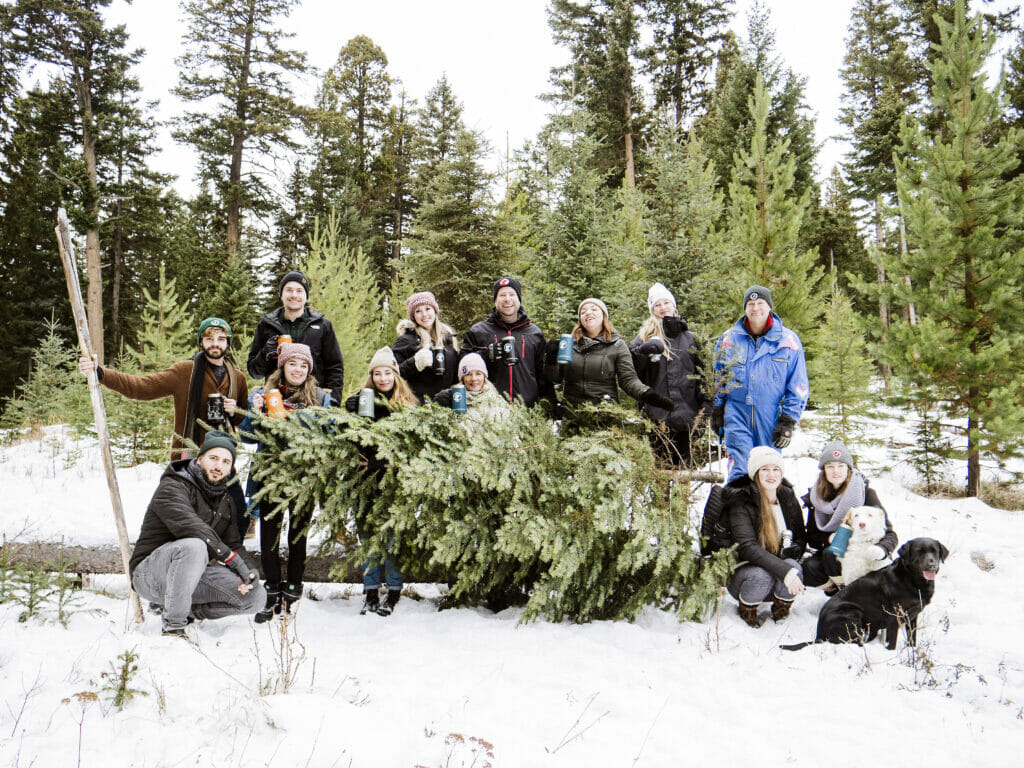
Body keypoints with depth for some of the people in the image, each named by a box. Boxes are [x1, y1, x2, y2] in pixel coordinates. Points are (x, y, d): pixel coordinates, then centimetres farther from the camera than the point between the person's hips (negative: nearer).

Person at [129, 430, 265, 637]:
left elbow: (233, 544, 11)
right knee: (193, 546, -39)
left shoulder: (226, 501, 11)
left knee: (256, 596, -10)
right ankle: (173, 624, -24)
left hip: (192, 576, 7)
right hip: (150, 574, -7)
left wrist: (247, 571, -11)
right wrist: (232, 558, -32)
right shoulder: (172, 488, -12)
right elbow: (190, 527, -29)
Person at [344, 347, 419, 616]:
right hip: (367, 480, 2)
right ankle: (371, 592, 15)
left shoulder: (409, 404, 5)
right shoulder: (361, 401, 9)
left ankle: (394, 592, 10)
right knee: (368, 534, 5)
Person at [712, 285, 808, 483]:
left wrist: (789, 421, -2)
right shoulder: (728, 339, 7)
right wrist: (717, 412, 12)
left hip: (771, 418, 0)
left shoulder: (788, 340, 3)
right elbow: (718, 379, 17)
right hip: (737, 414, 0)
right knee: (739, 472, -9)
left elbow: (798, 386, 4)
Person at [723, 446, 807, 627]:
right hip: (743, 570, -3)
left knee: (793, 566, -30)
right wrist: (784, 571, -38)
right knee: (762, 574, -36)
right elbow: (746, 547, -26)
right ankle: (746, 609, -3)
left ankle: (781, 607, 2)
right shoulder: (741, 502, -14)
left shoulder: (788, 498, 2)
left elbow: (801, 538, 11)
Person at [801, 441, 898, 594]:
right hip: (832, 552, 3)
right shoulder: (816, 497, -1)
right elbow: (811, 538, 0)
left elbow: (889, 533, -14)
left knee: (830, 555, -33)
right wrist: (829, 539, -23)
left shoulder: (866, 493, -11)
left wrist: (881, 549, -37)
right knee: (807, 569, -27)